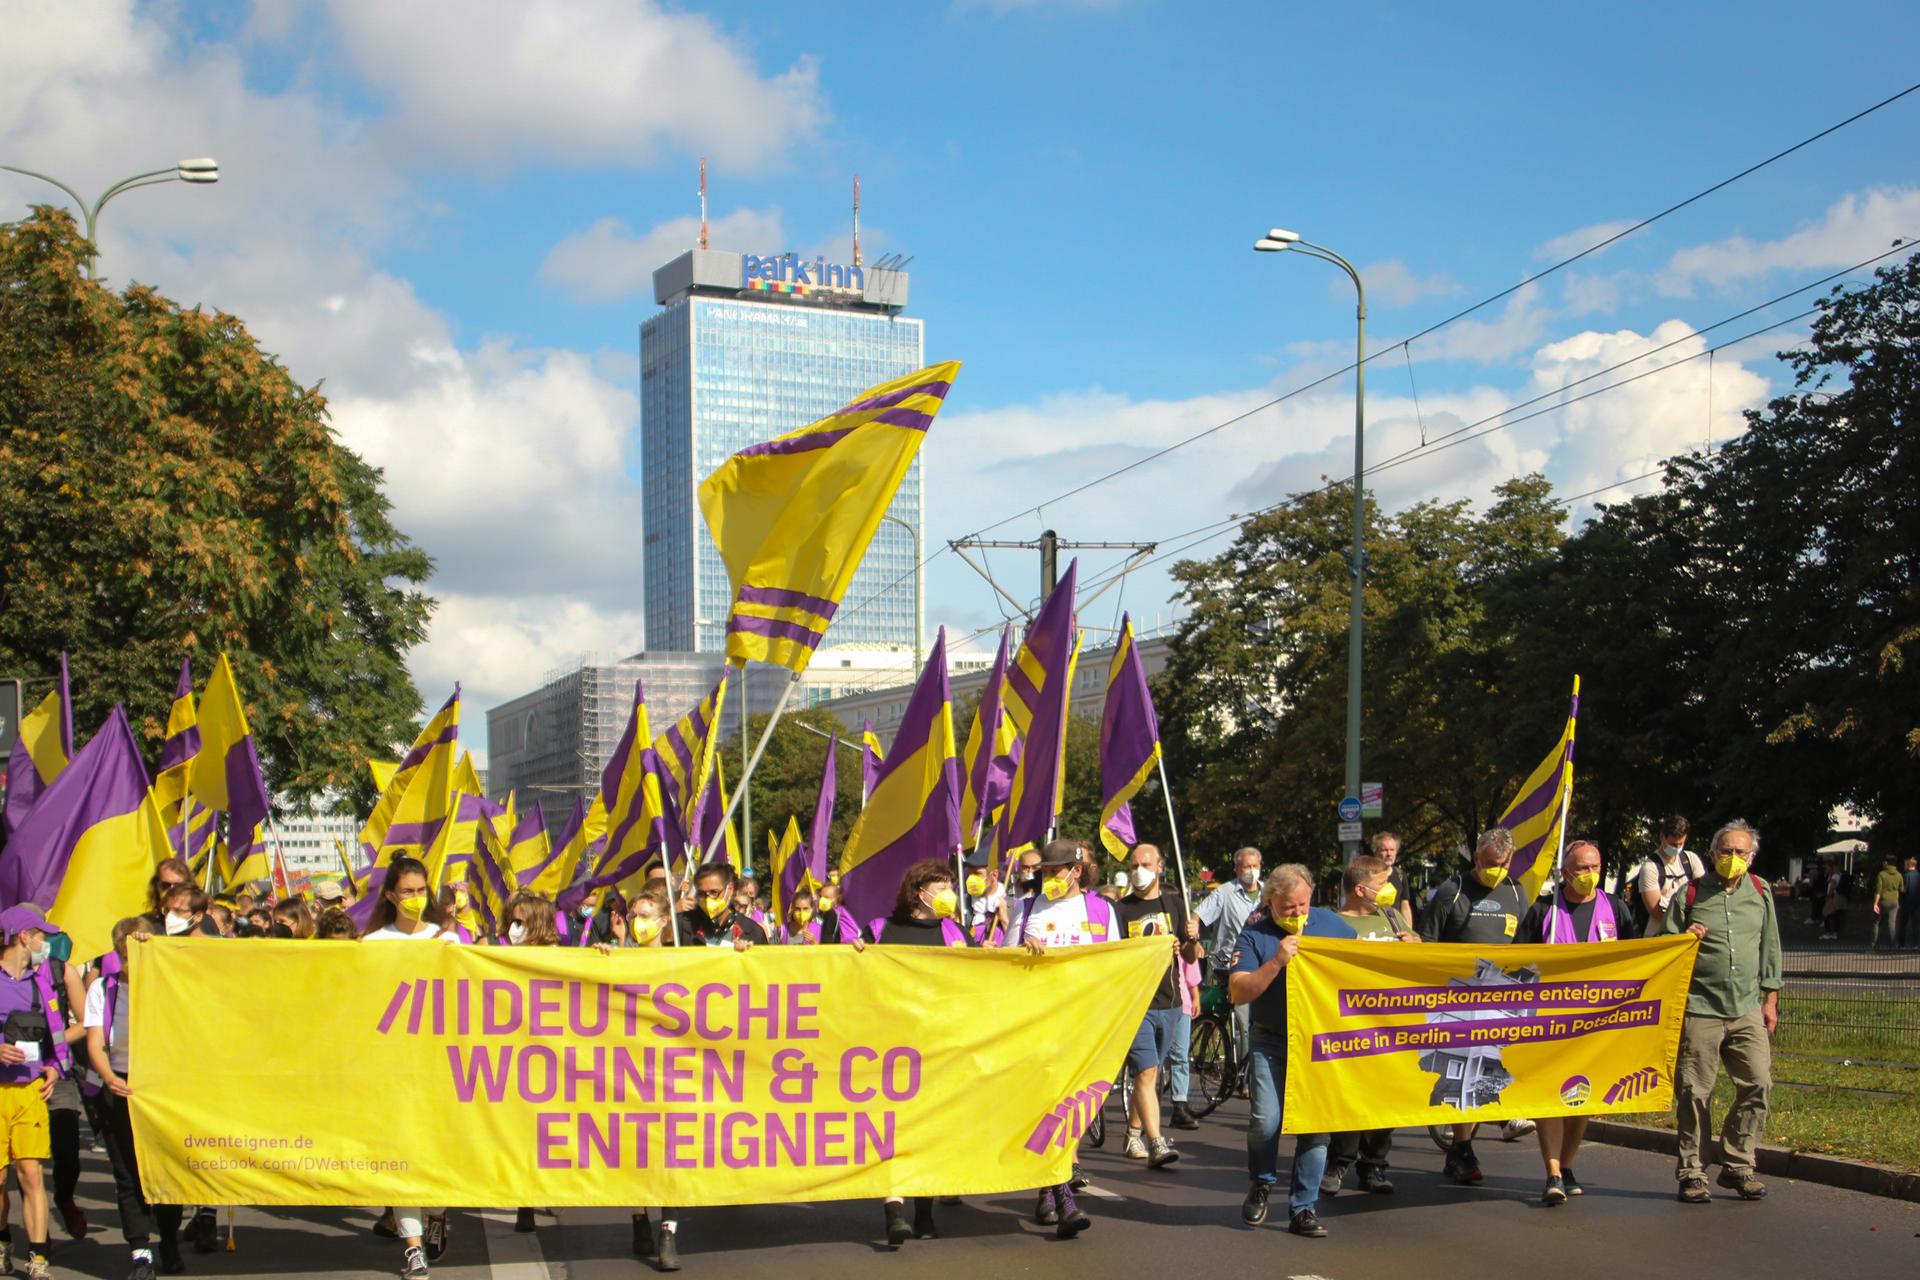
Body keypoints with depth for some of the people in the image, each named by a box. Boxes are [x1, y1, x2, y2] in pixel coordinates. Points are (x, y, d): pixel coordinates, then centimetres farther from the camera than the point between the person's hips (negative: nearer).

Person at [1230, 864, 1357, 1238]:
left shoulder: (1331, 924, 5)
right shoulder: (1255, 934, -3)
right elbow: (1237, 993, -12)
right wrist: (1276, 963, -22)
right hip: (1270, 1043, -2)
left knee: (1317, 1124, -1)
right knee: (1266, 1120, -14)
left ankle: (1303, 1208, 10)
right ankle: (1261, 1184, 14)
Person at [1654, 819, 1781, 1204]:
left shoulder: (1760, 894, 12)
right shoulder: (1690, 895, 2)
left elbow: (1769, 949, 17)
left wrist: (1770, 999, 14)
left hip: (1747, 1010, 3)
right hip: (1699, 1009, -3)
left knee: (1758, 1084, -4)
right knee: (1694, 1092, -1)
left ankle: (1737, 1165, 10)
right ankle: (1690, 1172, 9)